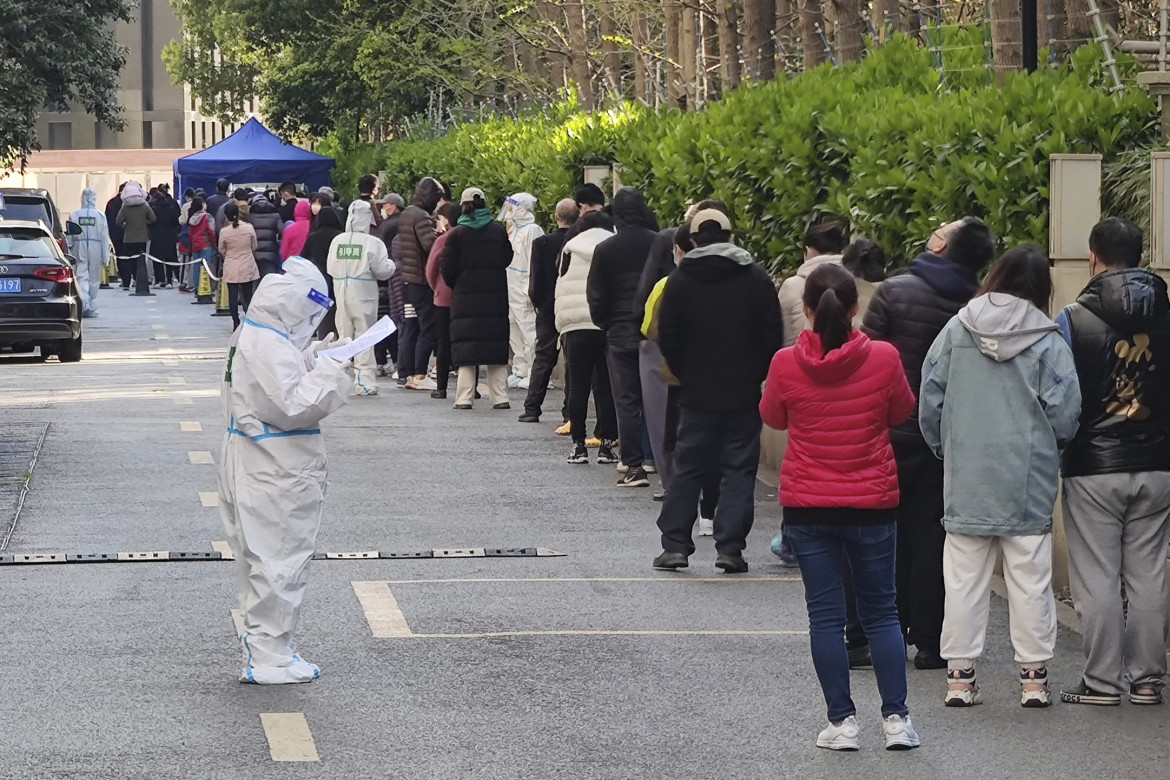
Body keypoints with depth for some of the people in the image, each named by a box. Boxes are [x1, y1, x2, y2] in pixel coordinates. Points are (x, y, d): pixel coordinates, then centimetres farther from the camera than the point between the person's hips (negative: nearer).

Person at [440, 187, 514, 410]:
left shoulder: (457, 233, -6)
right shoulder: (498, 231, 3)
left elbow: (448, 268, -5)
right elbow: (508, 259, 10)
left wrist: (455, 286, 13)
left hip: (466, 297, -2)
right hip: (495, 296, 2)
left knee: (466, 348, 0)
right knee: (496, 348, 7)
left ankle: (464, 398, -5)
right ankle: (500, 397, 5)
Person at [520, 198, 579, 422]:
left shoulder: (542, 243, -9)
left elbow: (535, 280, -8)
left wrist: (537, 303, 7)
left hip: (549, 311, 0)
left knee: (543, 359, 6)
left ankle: (532, 409, 3)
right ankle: (571, 411, 4)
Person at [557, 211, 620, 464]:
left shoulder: (570, 249, 5)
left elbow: (562, 289, 7)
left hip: (577, 327, 0)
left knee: (578, 386, 4)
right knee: (607, 386, 4)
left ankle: (578, 444, 2)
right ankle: (606, 443, 2)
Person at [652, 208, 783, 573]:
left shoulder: (681, 280, -2)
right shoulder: (756, 278, -2)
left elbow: (667, 337, -2)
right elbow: (774, 335, -2)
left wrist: (685, 375, 9)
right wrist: (756, 375, 8)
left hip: (698, 393, 1)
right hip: (745, 393, 0)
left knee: (687, 468, 8)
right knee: (739, 468, 3)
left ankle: (675, 544, 5)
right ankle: (730, 547, -2)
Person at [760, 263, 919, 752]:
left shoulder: (786, 364, -11)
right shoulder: (883, 358, -11)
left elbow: (773, 419, 7)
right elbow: (902, 413, 7)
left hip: (807, 508, 0)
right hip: (873, 502, 0)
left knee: (825, 614, 6)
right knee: (881, 611, 11)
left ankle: (842, 720, 5)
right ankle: (896, 717, 7)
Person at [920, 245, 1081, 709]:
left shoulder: (957, 329, 0)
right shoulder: (1047, 342, -7)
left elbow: (929, 397, 2)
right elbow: (1065, 413, -9)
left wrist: (943, 449, 16)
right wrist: (1051, 447, 12)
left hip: (967, 479, 2)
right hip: (1028, 480, -2)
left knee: (964, 576, 7)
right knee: (1030, 577, 5)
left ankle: (959, 675, 8)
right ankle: (1034, 675, 8)